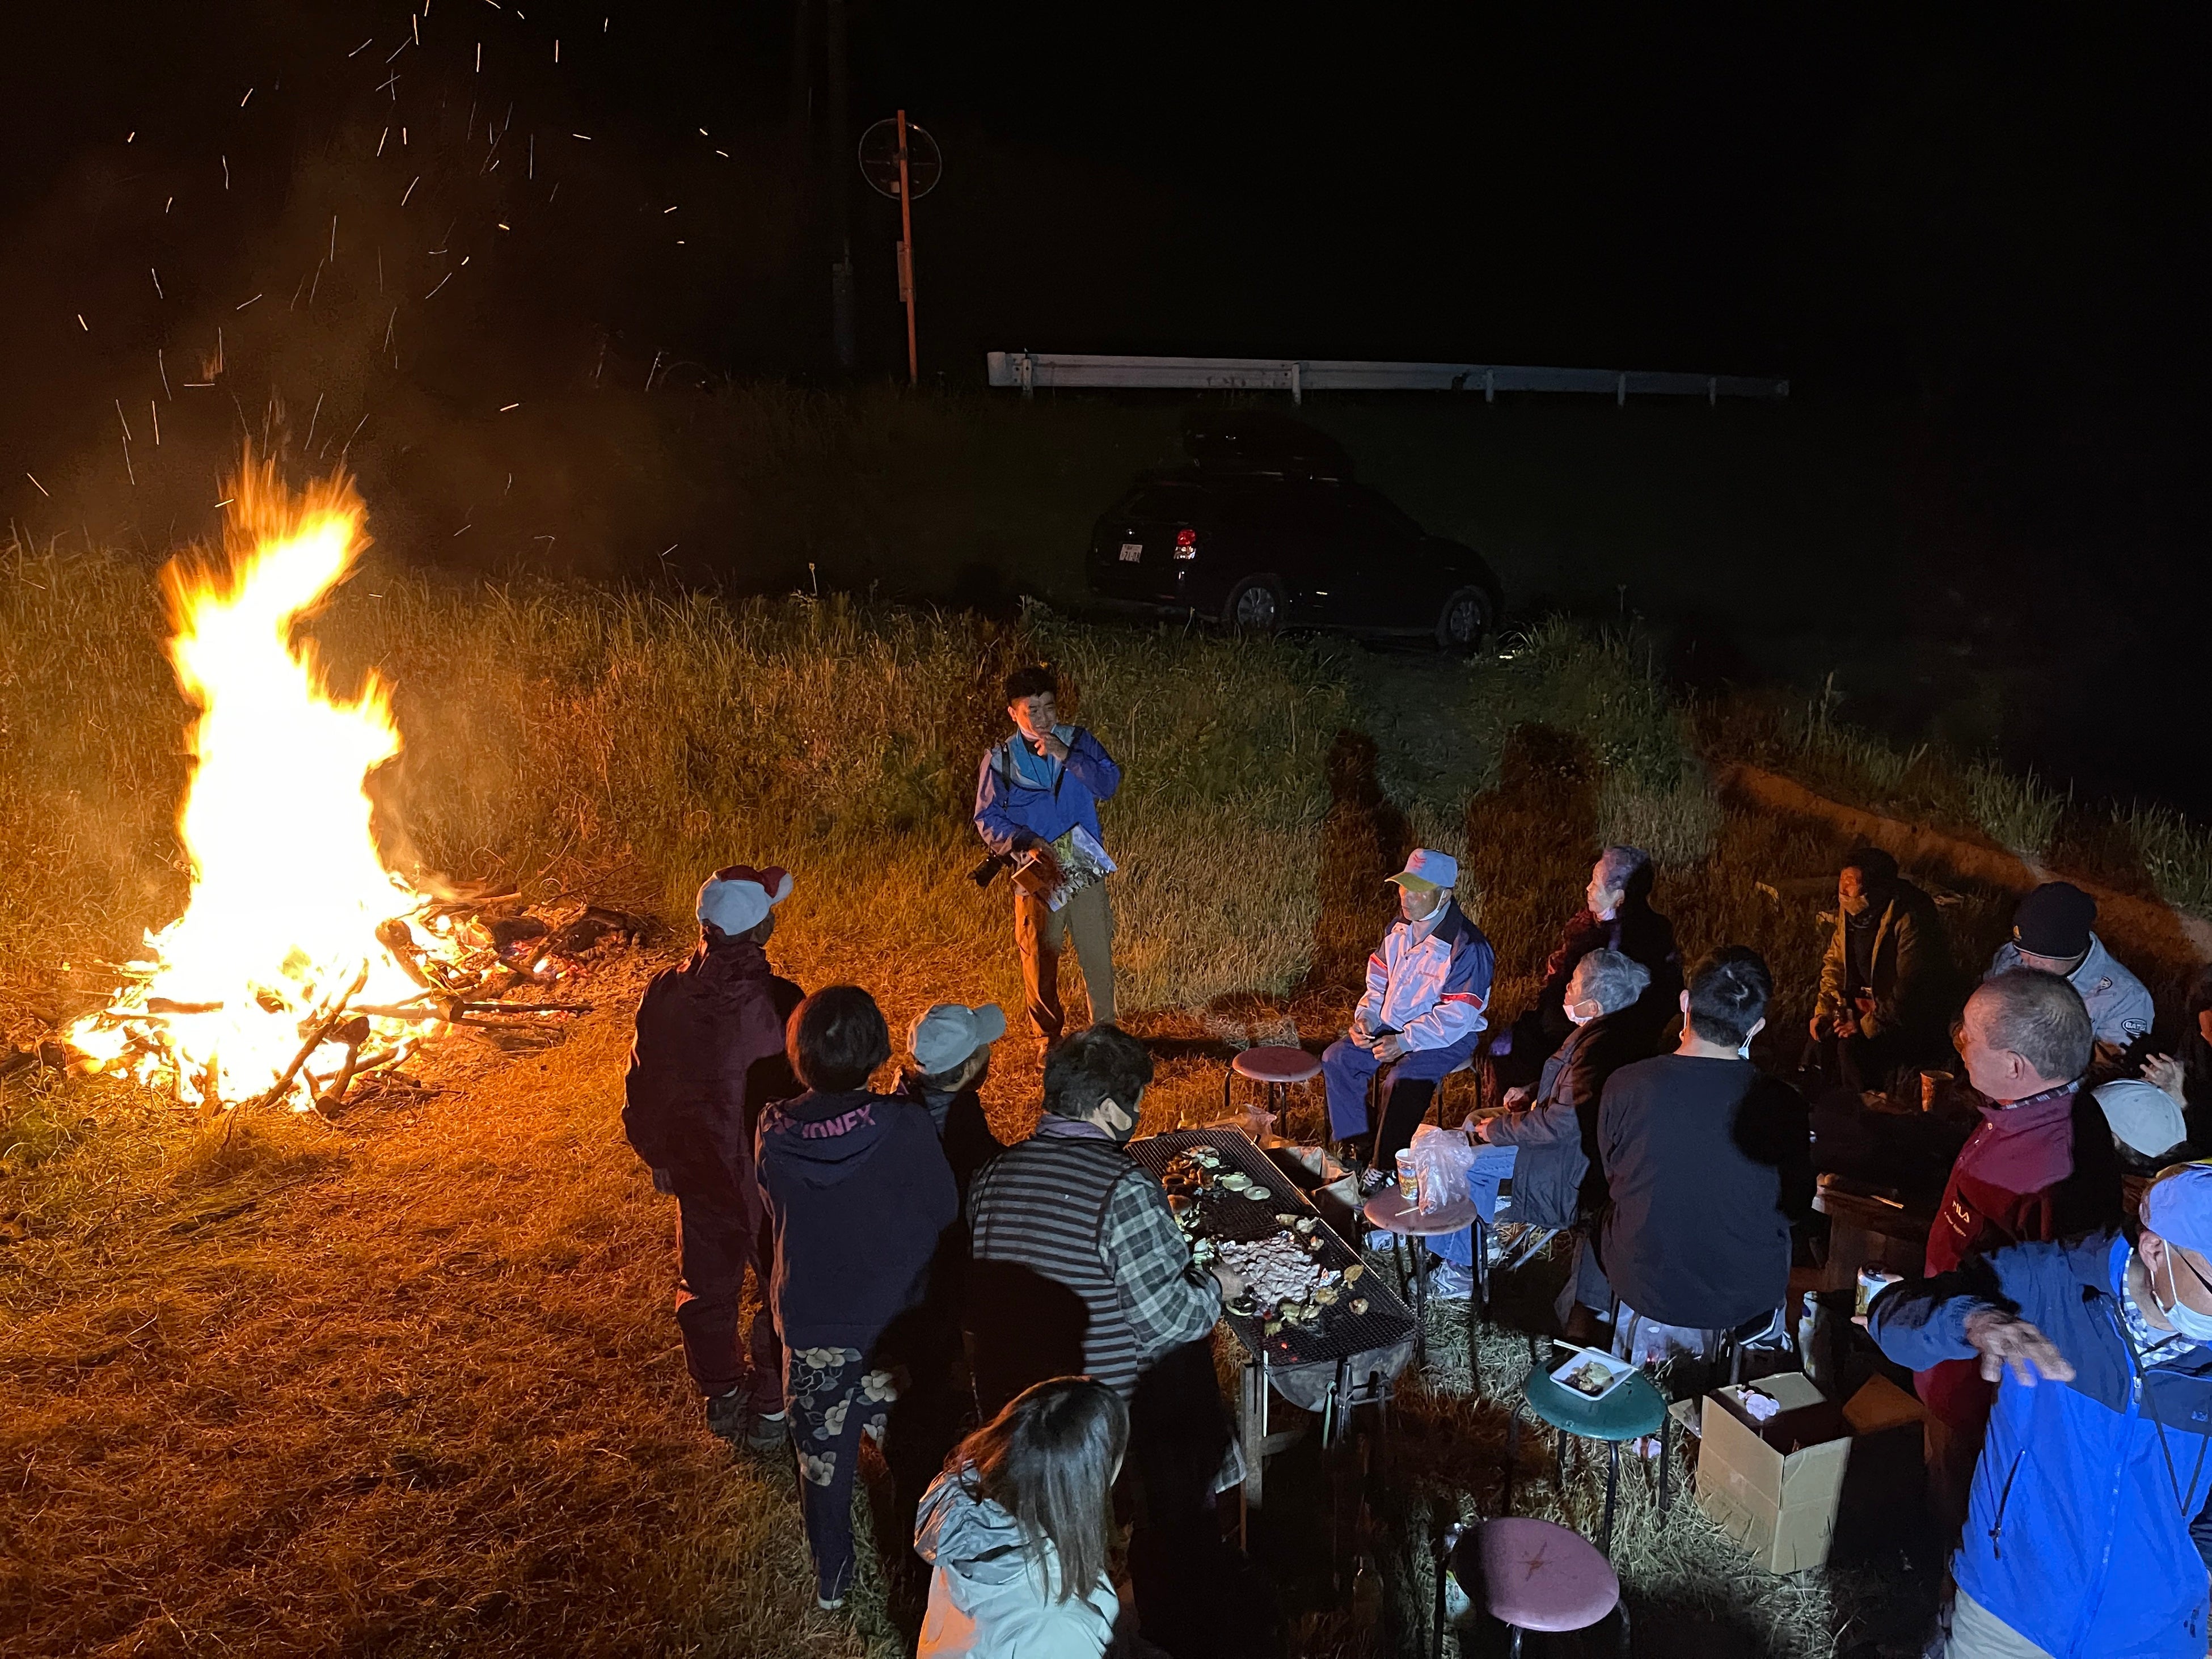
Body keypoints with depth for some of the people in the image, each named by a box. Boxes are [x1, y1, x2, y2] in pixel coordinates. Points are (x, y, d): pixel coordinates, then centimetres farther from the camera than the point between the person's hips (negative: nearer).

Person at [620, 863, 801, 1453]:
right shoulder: (774, 1003, -28)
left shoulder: (664, 992, -12)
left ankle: (722, 1398, 41)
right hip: (769, 1178, -5)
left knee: (706, 1287, 23)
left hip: (695, 1171, 5)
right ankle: (770, 1412, 28)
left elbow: (642, 1087, 0)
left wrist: (657, 1155, 16)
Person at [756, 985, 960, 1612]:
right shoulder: (906, 1126, -24)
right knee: (916, 1457, 20)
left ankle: (831, 1580, 40)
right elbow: (945, 1218, -12)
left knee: (823, 1459, 22)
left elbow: (776, 1214, 1)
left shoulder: (775, 1133, -16)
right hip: (897, 1329, -2)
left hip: (809, 1331, 2)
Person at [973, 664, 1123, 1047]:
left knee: (1098, 951, 3)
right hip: (1036, 871, -1)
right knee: (1040, 958, 6)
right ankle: (1048, 1036, 24)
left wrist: (1066, 755, -21)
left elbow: (1108, 785, -10)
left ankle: (1105, 1029, 20)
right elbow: (988, 819, 0)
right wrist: (1027, 842, -16)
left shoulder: (1079, 741, 3)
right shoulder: (1000, 758, 0)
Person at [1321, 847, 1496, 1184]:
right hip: (1392, 1025, 8)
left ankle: (1385, 1166, -12)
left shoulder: (1467, 947, -23)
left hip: (1448, 1038, -8)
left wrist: (1406, 1042, -28)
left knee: (1401, 1081, -31)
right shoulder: (1399, 929, 1)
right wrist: (1366, 1017, -4)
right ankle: (1358, 1145, 6)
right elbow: (1379, 981, 14)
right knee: (1338, 1059, -6)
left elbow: (1457, 1016, -25)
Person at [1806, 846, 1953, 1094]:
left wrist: (1868, 1025, -26)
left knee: (1853, 1046, -25)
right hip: (1866, 1001, 7)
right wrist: (1823, 1010, -3)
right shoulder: (1849, 909, -3)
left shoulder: (1910, 917, -28)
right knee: (1823, 1033, -13)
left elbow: (1911, 988, -28)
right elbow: (1835, 961, 8)